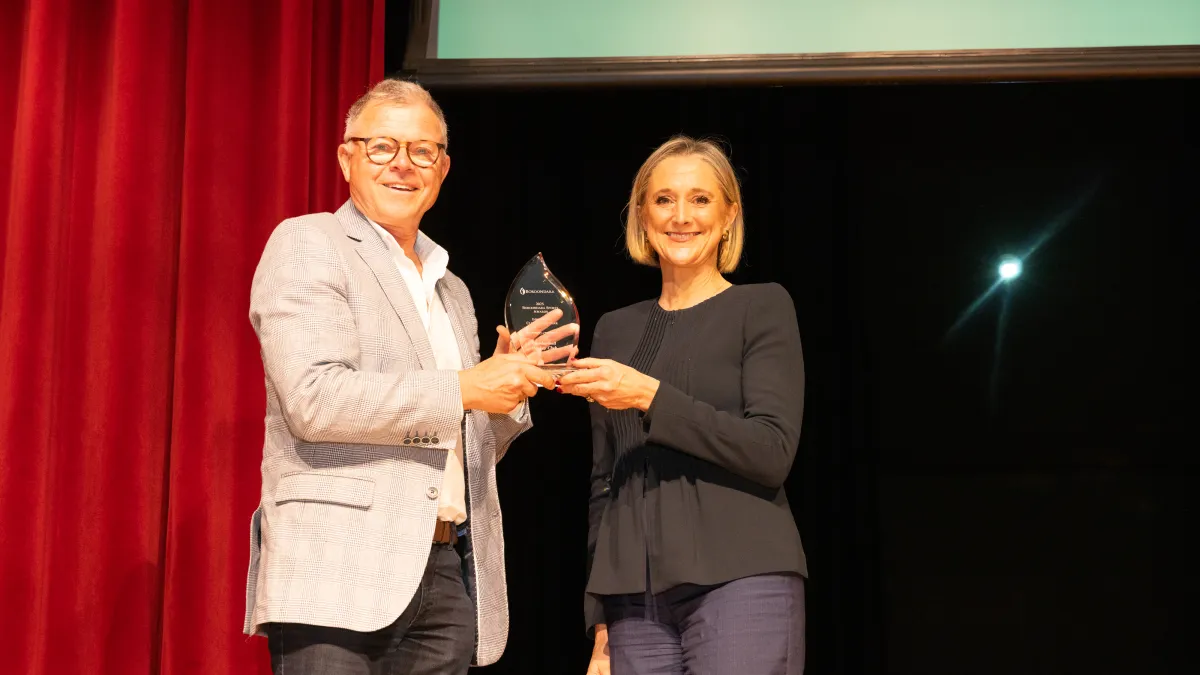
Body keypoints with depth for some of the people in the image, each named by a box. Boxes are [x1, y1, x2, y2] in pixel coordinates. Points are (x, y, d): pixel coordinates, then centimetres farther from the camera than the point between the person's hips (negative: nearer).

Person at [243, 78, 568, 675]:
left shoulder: (452, 292, 21)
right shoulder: (307, 245, 0)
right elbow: (314, 397, -15)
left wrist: (510, 381, 6)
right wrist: (465, 388, -11)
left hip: (449, 579, 6)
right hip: (340, 570, -6)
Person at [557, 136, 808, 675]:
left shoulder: (762, 306, 3)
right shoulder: (616, 330, 17)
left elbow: (772, 452, -8)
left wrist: (651, 397, -16)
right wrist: (601, 626, 13)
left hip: (742, 582, -4)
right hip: (635, 599, 4)